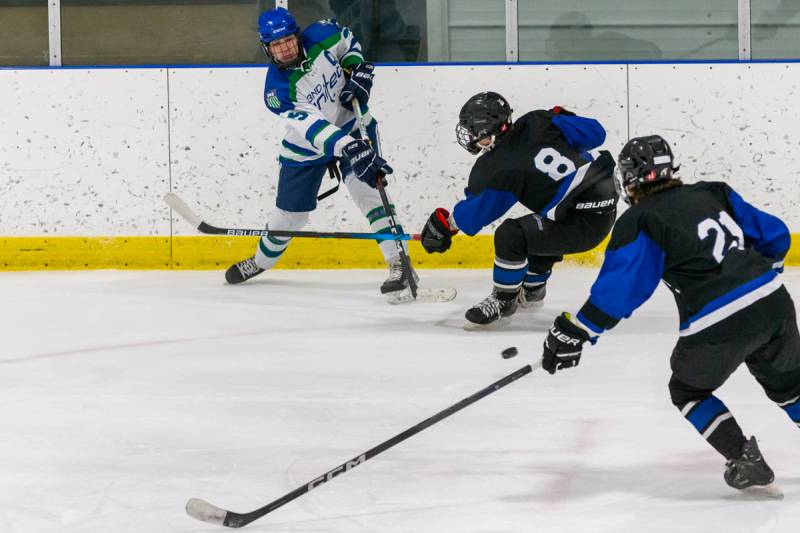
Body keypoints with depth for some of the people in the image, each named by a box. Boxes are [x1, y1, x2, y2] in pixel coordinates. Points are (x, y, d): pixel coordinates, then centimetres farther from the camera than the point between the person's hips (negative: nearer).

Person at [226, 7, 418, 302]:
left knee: (366, 188, -22)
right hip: (307, 147, 0)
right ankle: (261, 261, 41)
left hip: (353, 126, 0)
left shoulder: (321, 35, -20)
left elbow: (347, 40, 6)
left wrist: (358, 70, -12)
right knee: (289, 214, 11)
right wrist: (348, 148, -53)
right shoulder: (277, 88, -27)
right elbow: (310, 126, -40)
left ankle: (399, 266, -23)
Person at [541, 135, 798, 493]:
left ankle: (745, 461, 10)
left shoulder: (638, 224, -2)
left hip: (718, 326, -5)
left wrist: (575, 332, -6)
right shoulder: (712, 193, 13)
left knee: (689, 390, 22)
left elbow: (617, 289, -10)